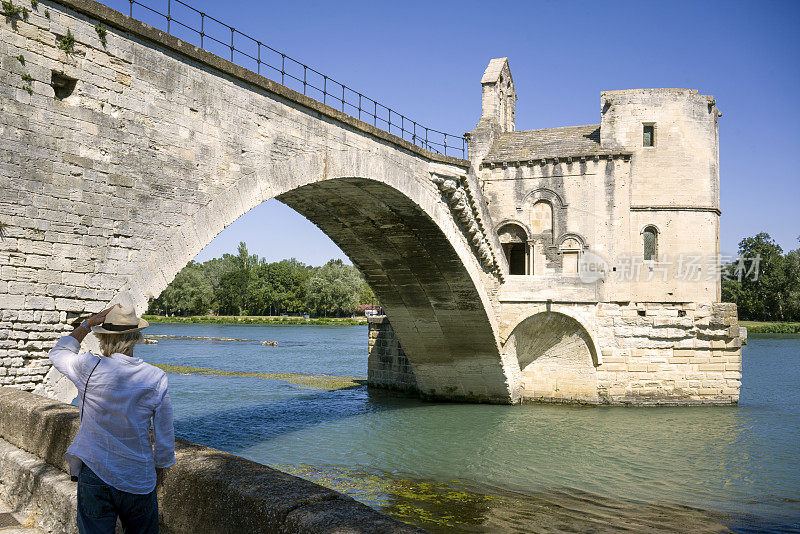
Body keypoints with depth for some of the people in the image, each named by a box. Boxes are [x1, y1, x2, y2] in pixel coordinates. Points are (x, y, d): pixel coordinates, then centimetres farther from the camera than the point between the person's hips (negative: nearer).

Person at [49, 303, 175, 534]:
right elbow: (165, 435, -3)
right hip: (139, 479, 1)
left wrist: (87, 324, 11)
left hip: (94, 475, 0)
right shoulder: (156, 378, -10)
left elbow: (58, 352, 13)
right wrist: (160, 466, 13)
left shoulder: (89, 368, -12)